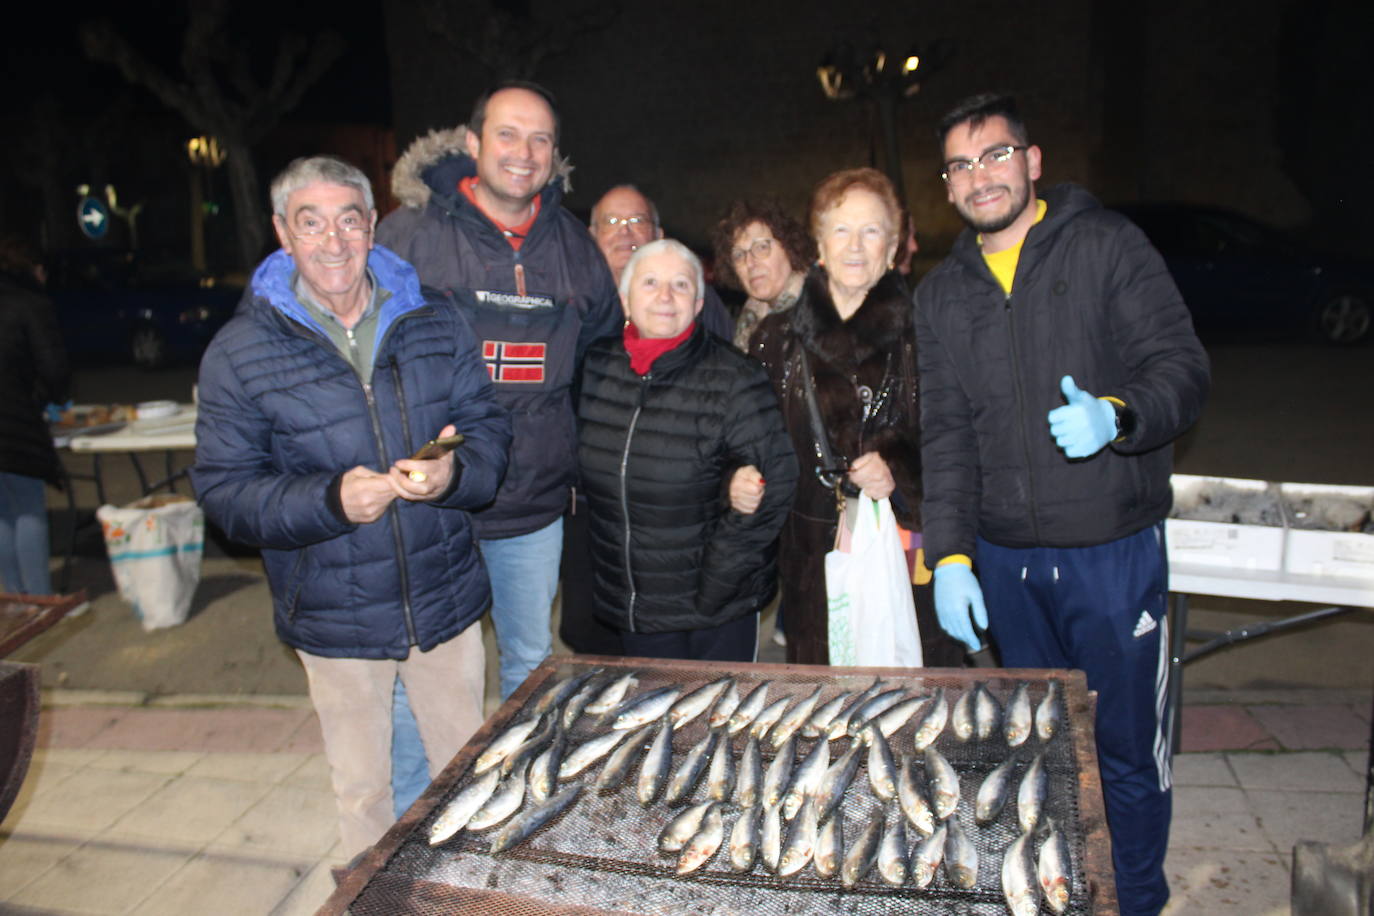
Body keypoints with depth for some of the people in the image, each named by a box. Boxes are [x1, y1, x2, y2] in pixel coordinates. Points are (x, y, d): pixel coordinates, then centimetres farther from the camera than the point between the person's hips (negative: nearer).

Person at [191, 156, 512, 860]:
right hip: (335, 615, -2)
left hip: (446, 597, 2)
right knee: (361, 789, 17)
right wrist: (330, 502, -25)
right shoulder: (240, 352, -6)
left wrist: (454, 473, -21)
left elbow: (487, 426, 2)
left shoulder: (434, 320, 0)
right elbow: (223, 487, -8)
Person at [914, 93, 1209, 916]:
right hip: (1005, 558, 4)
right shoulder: (943, 293, 8)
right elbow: (948, 432, 6)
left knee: (1129, 745, 6)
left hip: (1114, 548, -3)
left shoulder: (1105, 244, -2)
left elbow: (1183, 368, -6)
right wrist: (950, 555, -1)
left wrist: (1117, 415, -28)